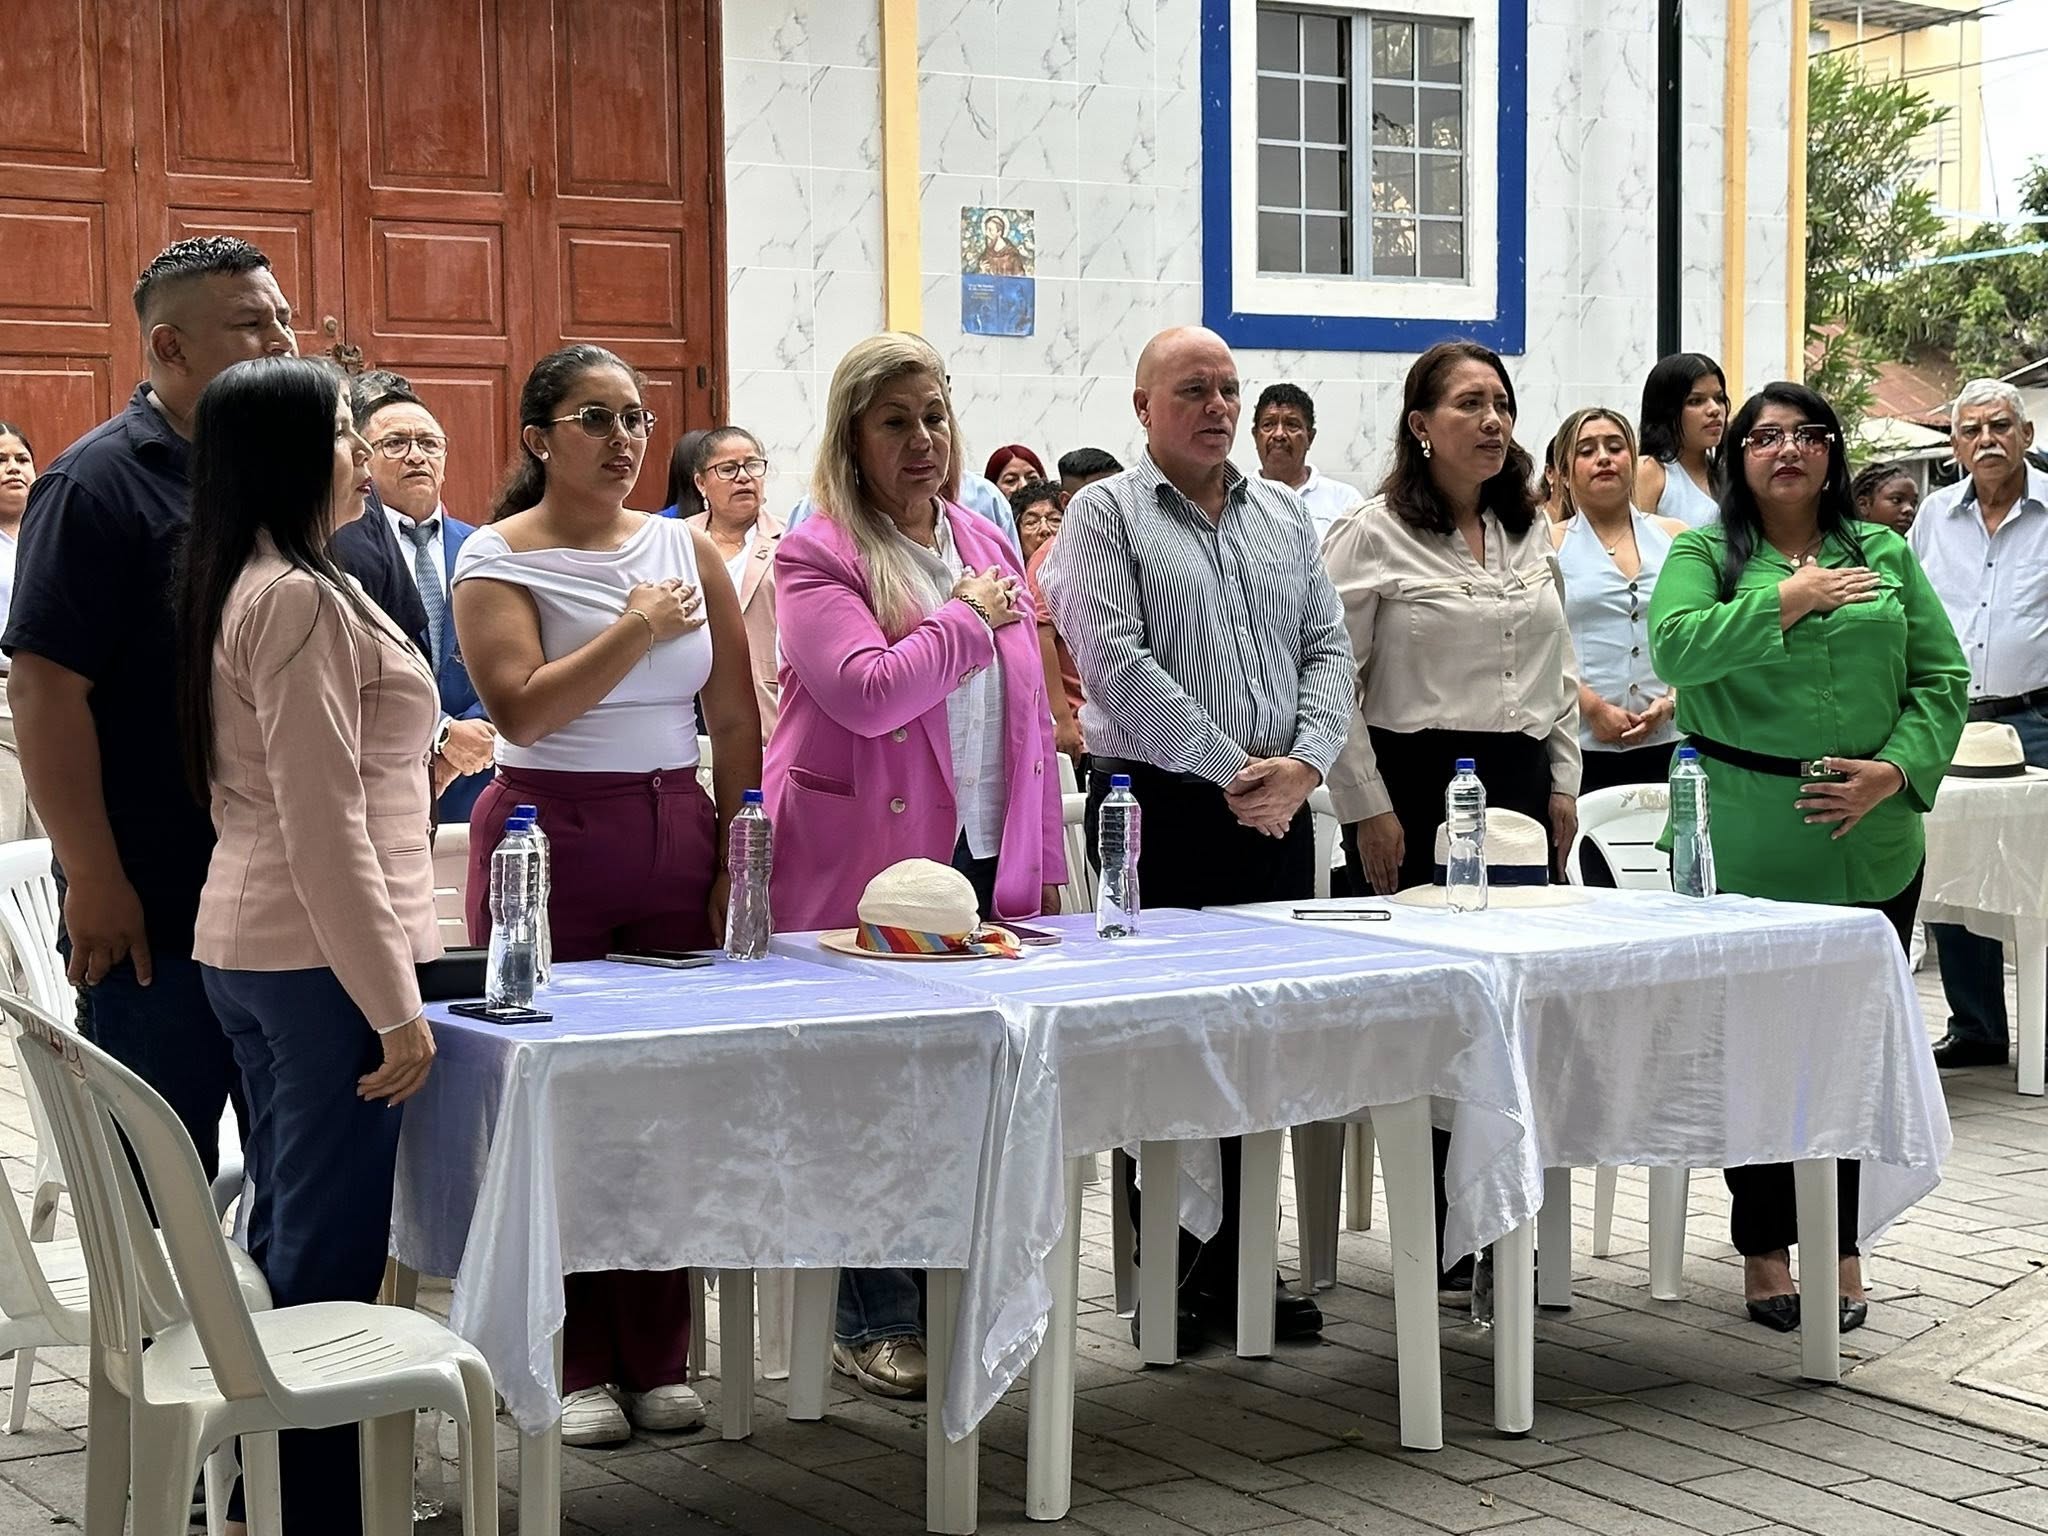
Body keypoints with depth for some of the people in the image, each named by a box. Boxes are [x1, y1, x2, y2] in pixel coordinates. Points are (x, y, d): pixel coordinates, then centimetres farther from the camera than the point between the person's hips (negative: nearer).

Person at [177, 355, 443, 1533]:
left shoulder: (234, 589, 13)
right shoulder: (303, 600, -16)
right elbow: (326, 827, -20)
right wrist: (396, 1005, -19)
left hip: (247, 943, 10)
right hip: (322, 952, -10)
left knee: (284, 1235, 15)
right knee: (333, 1256, -4)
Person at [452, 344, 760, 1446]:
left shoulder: (684, 548, 10)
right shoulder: (498, 559, -1)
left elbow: (737, 720, 9)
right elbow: (521, 707, -15)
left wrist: (736, 860, 3)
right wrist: (639, 628, -12)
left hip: (677, 835, 3)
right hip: (549, 836, -3)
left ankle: (657, 1356, 11)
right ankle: (576, 1366, 8)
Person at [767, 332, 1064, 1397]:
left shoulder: (986, 545, 15)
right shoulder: (817, 553, -4)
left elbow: (1028, 710, 19)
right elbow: (867, 691, -20)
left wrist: (1043, 857, 16)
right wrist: (969, 617, -8)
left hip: (986, 862, 6)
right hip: (868, 865, -5)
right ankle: (873, 1324, 10)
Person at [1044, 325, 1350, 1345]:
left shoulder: (1284, 515, 16)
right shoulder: (1106, 514, -1)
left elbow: (1327, 648, 11)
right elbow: (1116, 664, -12)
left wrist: (1305, 762, -7)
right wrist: (1229, 771, -13)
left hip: (1277, 814, 5)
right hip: (1162, 811, -5)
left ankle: (1241, 1262, 16)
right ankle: (1170, 1271, 6)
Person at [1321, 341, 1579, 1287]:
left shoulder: (1530, 534, 14)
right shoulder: (1373, 536, -5)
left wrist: (1563, 784, 12)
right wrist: (1368, 807, -11)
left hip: (1517, 783, 6)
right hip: (1416, 783, -5)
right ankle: (1437, 1239, 6)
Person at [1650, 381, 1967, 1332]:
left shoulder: (1885, 553, 11)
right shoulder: (1704, 555, 4)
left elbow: (1943, 677, 7)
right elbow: (1674, 646, -16)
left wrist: (1894, 770, -7)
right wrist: (1788, 601, -15)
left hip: (1875, 849, 3)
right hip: (1752, 851, -2)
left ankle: (1841, 1247, 18)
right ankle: (1764, 1248, 16)